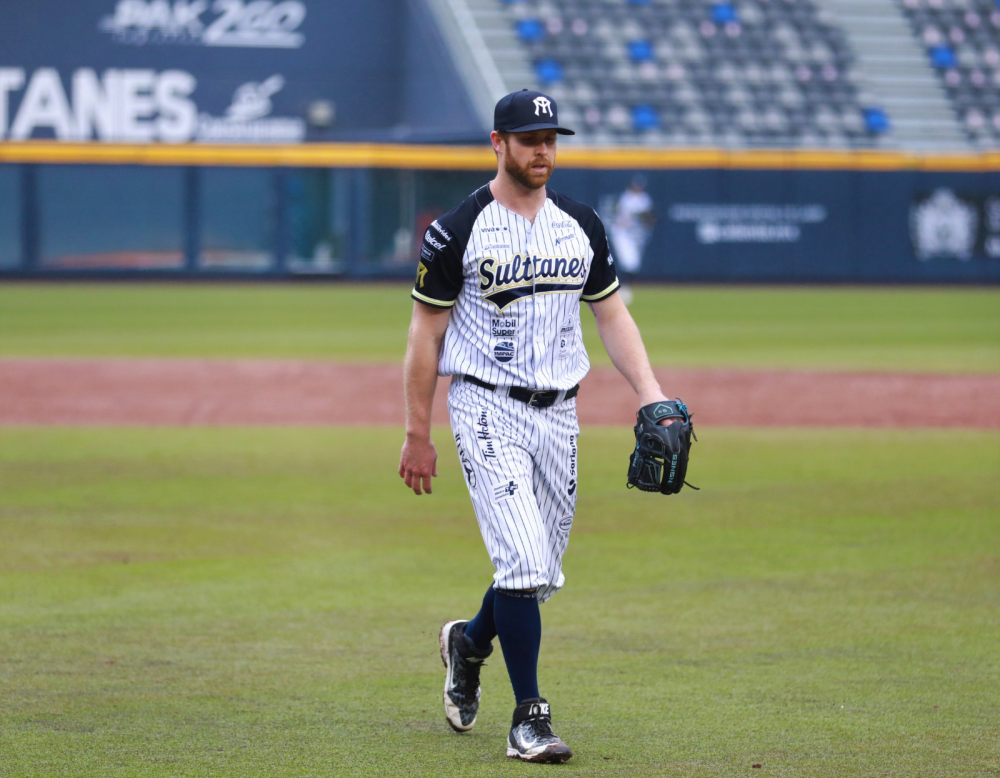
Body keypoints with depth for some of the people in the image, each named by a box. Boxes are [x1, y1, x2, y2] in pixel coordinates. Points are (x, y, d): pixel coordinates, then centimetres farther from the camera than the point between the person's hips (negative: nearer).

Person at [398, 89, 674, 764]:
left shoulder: (581, 226, 8)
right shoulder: (458, 231, -7)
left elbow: (612, 314, 15)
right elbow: (426, 333, -3)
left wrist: (650, 392, 0)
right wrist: (418, 436, -3)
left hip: (558, 413, 5)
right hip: (488, 410, -5)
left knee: (541, 574, 11)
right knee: (525, 563, -17)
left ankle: (469, 643, 41)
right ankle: (529, 718, -8)